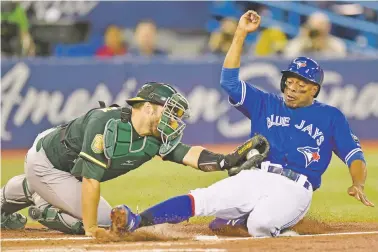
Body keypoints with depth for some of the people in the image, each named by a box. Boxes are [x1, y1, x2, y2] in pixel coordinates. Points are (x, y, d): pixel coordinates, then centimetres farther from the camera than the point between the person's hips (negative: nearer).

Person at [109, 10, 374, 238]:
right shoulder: (266, 104, 18)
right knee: (202, 199, -21)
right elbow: (229, 80, 7)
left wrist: (358, 184, -17)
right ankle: (135, 222, -33)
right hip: (253, 179, 3)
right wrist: (241, 33, -1)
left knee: (260, 225, -34)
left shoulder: (330, 116, 11)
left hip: (294, 190, -3)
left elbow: (354, 155, 5)